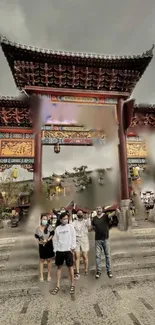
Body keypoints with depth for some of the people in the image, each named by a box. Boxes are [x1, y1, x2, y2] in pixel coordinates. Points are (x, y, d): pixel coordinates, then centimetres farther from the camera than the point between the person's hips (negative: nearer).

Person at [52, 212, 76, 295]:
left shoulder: (70, 226, -3)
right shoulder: (57, 228, 3)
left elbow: (73, 237, -3)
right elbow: (55, 240, 6)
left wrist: (73, 247, -9)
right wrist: (55, 250, 4)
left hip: (68, 250, -2)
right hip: (59, 250, 3)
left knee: (70, 267, 6)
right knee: (59, 267, 12)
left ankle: (72, 285, 22)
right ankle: (58, 286, 24)